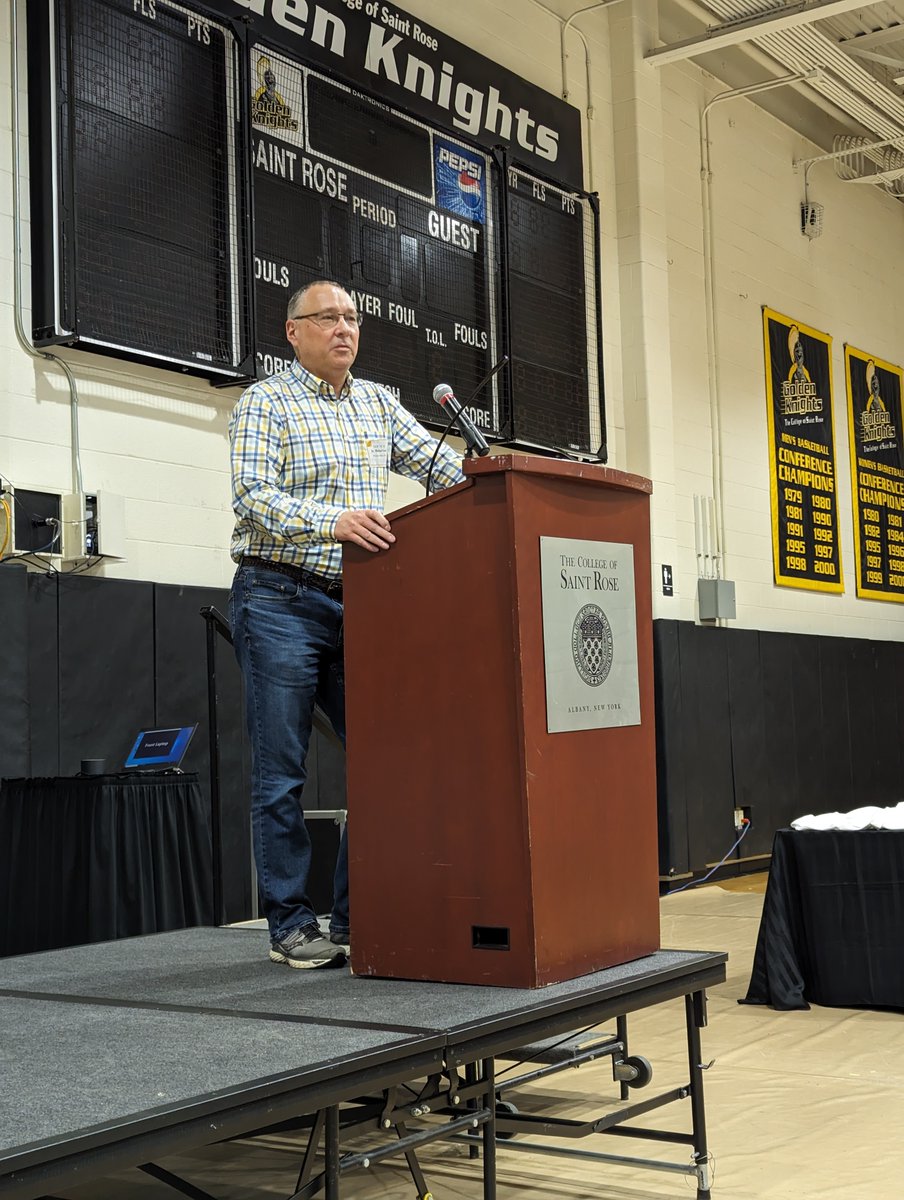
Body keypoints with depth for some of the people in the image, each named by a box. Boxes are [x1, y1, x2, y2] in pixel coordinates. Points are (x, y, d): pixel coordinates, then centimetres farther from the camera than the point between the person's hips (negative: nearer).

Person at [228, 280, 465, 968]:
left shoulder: (378, 403, 17)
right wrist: (330, 522, -30)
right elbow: (252, 496, -14)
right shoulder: (265, 403, -1)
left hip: (357, 602, 6)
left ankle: (357, 918, 12)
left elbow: (438, 463, 13)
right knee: (282, 773, -2)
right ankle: (292, 925, 7)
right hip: (282, 601, -5)